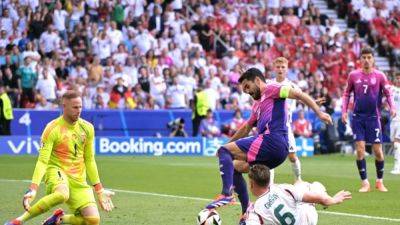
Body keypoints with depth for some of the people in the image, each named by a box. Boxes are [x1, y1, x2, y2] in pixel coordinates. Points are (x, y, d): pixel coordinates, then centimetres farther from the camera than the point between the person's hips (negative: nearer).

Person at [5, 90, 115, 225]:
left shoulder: (87, 128, 5)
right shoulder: (52, 129, -11)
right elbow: (42, 161, -17)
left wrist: (99, 190, 14)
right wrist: (33, 189, -29)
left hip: (78, 179, 5)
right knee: (62, 194, -41)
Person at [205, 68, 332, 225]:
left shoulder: (271, 89, 5)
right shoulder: (257, 105, 32)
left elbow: (298, 94, -7)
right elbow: (245, 128, 43)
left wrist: (319, 113, -19)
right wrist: (228, 144, 48)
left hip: (272, 140, -9)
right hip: (278, 151, 9)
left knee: (224, 151, -11)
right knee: (234, 167, 18)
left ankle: (227, 194, -32)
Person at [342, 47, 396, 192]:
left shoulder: (379, 75, 0)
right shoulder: (353, 75, 3)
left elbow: (388, 93, 3)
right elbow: (346, 94, 12)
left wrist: (392, 107, -14)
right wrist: (344, 111, 3)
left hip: (373, 117, -1)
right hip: (358, 117, 1)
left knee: (378, 151, -1)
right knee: (360, 150, -7)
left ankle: (380, 182, 17)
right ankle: (365, 183, 1)